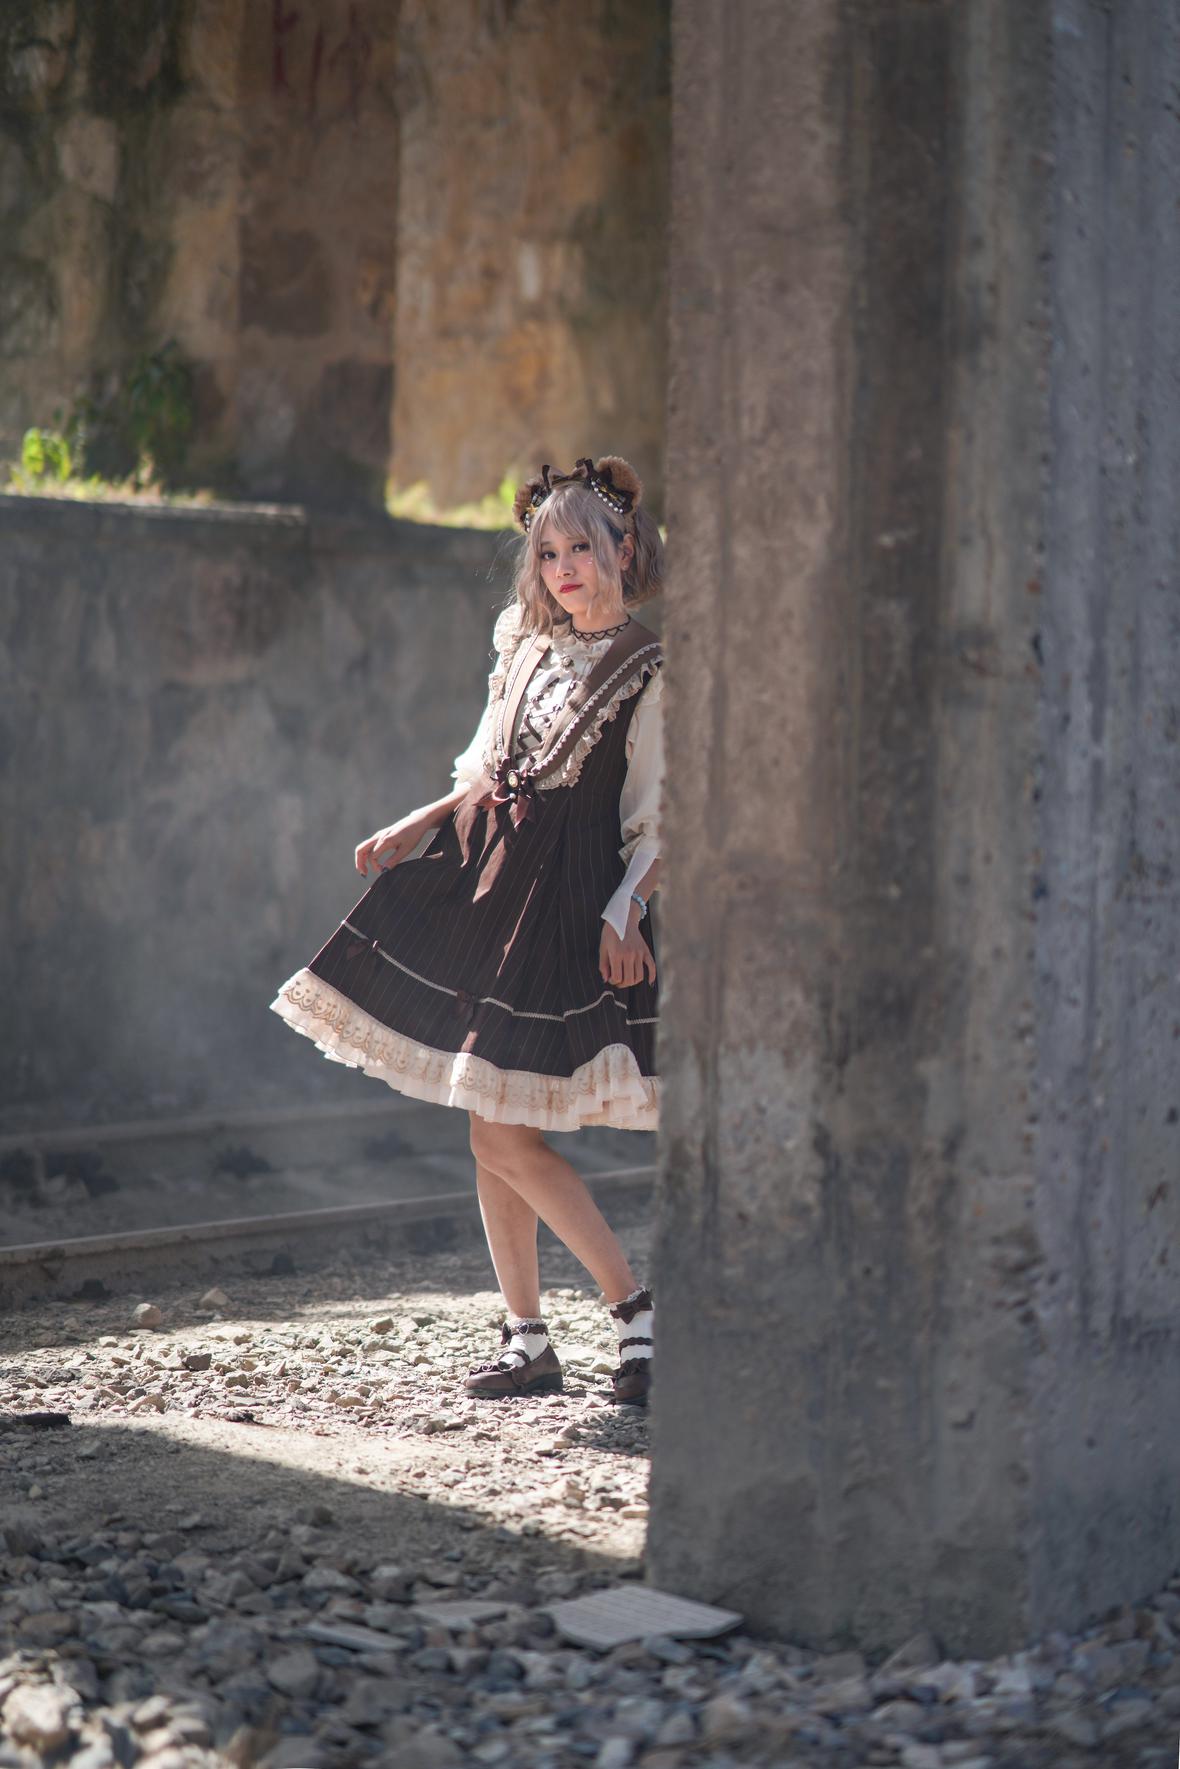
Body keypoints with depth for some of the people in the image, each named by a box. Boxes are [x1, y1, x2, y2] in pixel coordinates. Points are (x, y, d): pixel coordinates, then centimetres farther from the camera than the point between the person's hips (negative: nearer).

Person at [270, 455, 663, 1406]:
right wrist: (411, 829, 11)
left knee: (506, 1134, -11)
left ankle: (638, 1308, -2)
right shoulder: (526, 648, 14)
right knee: (489, 1132, 5)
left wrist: (622, 913, -20)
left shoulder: (652, 673, -5)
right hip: (489, 883, 7)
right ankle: (527, 1338, 13)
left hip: (568, 902, -7)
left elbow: (655, 825, -8)